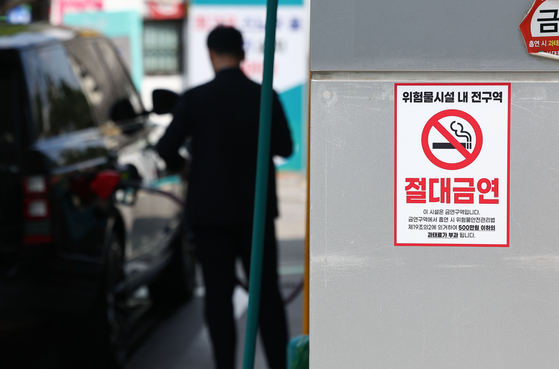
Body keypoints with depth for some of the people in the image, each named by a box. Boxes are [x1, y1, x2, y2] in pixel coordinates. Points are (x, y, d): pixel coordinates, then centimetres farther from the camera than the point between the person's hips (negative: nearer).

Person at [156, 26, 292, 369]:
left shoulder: (196, 99, -11)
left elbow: (167, 148, -13)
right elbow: (284, 147, 3)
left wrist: (179, 163, 9)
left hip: (210, 208, -1)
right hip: (256, 208, 2)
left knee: (218, 292, 5)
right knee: (267, 290, 9)